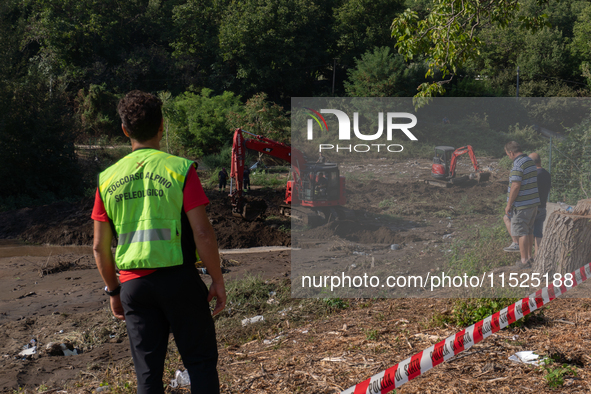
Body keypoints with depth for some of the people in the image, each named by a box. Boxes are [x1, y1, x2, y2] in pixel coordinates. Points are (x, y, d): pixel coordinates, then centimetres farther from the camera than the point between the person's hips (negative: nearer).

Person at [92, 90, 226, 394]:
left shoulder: (108, 179, 4)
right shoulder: (179, 169, -7)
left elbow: (100, 248, 6)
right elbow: (203, 234, -12)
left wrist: (113, 291, 18)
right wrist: (217, 280, -2)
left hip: (134, 284, 3)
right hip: (179, 278, -3)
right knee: (201, 361, 9)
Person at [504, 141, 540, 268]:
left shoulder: (518, 164, -19)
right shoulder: (530, 161, 11)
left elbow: (515, 186, -23)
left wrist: (509, 205, -16)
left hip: (522, 205, -9)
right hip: (533, 202, 9)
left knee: (521, 232, -3)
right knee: (529, 231, 16)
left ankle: (524, 260, -1)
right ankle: (529, 257, 24)